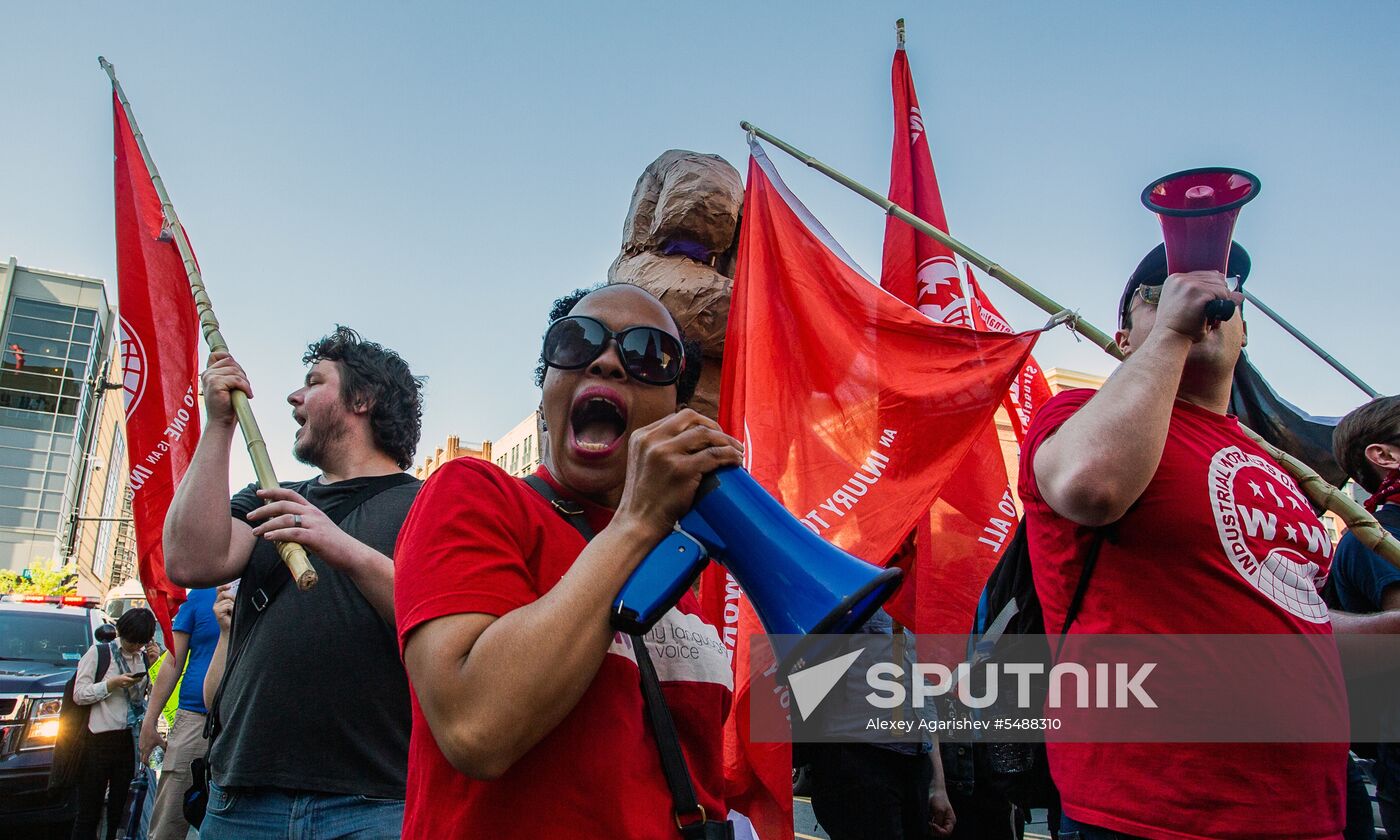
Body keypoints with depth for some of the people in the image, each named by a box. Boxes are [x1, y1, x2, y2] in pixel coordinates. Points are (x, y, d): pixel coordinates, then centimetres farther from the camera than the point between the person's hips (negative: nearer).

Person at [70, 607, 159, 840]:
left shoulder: (144, 656, 8)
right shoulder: (99, 652, -3)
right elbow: (79, 694, -5)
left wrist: (151, 665, -3)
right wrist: (112, 684, -15)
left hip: (129, 740, 4)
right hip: (99, 741, -4)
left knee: (118, 808, 12)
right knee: (89, 812, 2)